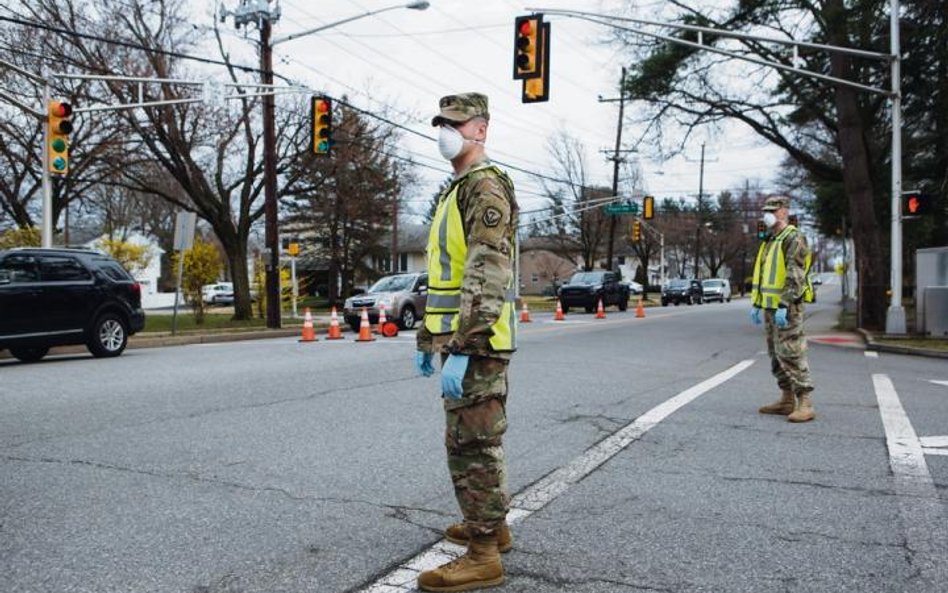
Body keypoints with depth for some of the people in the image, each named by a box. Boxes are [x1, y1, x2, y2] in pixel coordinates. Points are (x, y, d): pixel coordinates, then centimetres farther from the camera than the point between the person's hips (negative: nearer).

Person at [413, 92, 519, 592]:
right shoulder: (455, 192, 20)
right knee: (477, 439, 18)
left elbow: (488, 275, -23)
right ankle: (492, 524, 31)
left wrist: (461, 349, -28)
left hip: (476, 343, -10)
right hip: (460, 340, 10)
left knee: (471, 443, -7)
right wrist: (426, 338, 24)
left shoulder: (486, 187, -12)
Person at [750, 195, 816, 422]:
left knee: (791, 355, -12)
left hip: (787, 308, -9)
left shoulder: (794, 239, -10)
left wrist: (784, 306, -24)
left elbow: (795, 277, -19)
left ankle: (805, 404, -9)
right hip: (771, 307, 9)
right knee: (776, 355, 11)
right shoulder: (769, 242, 19)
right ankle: (787, 400, 19)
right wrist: (756, 304, 18)